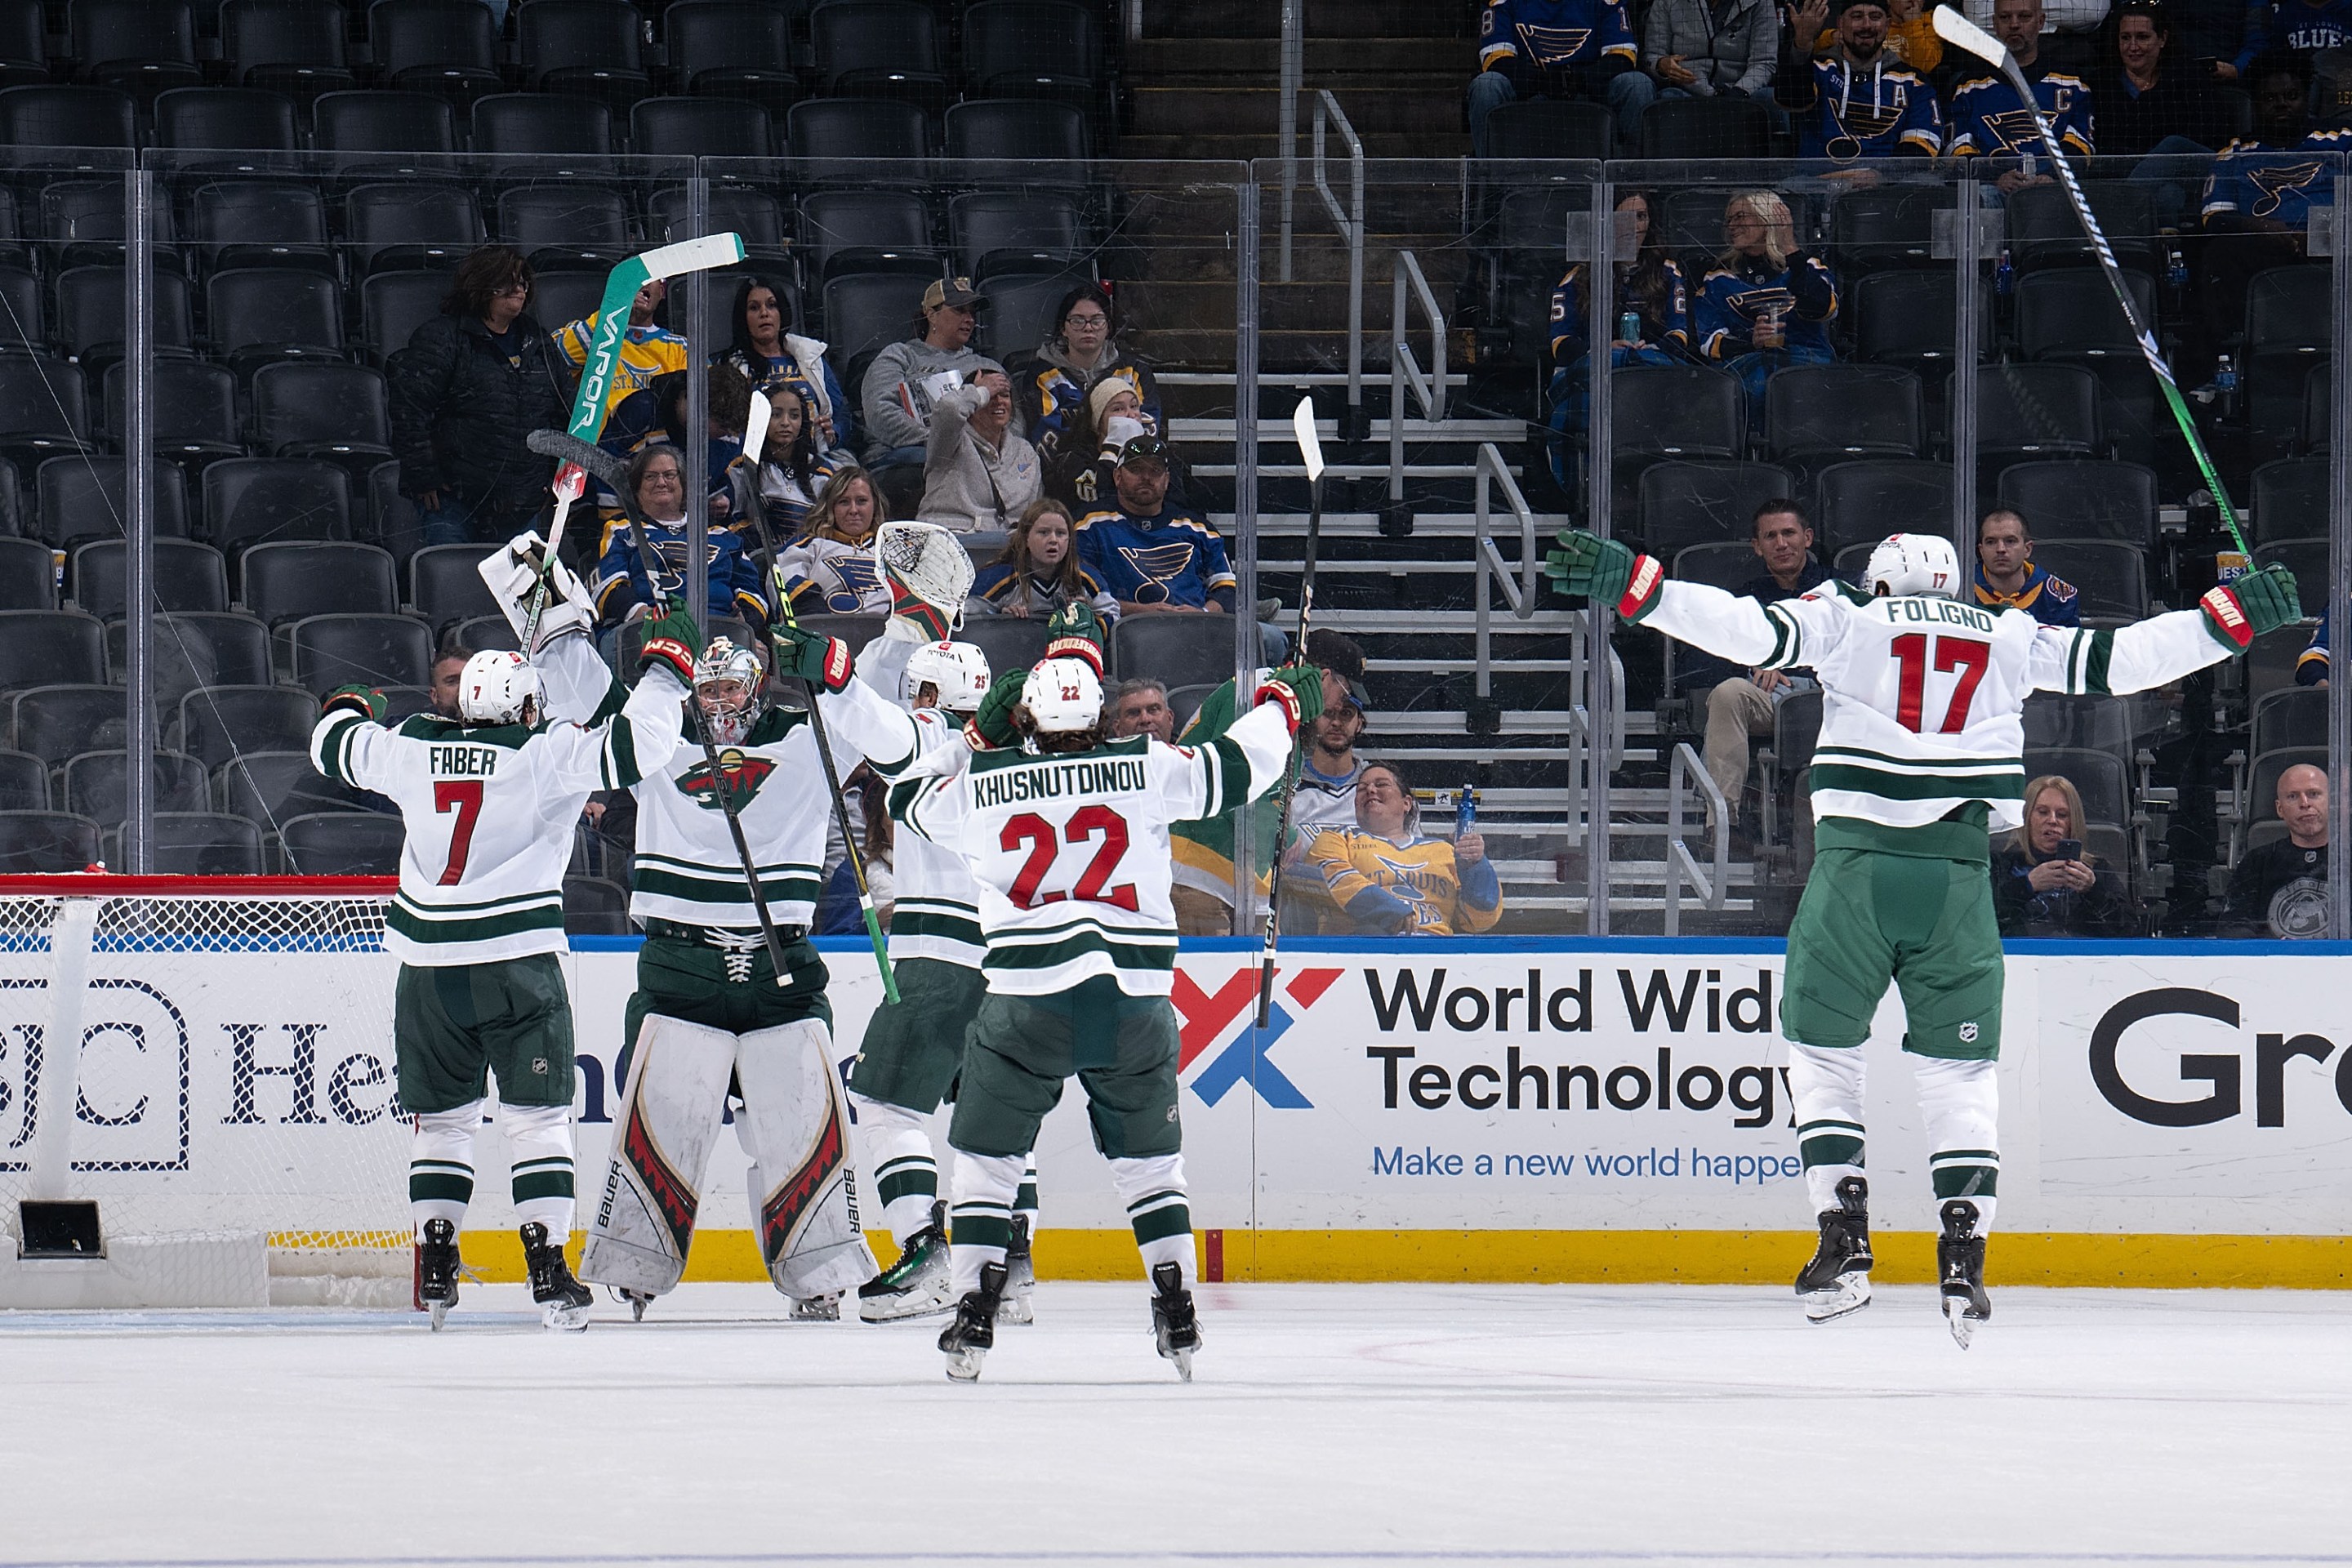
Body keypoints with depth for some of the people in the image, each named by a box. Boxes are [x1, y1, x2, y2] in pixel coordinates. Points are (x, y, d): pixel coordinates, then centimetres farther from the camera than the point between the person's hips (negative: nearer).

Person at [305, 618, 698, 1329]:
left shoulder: (409, 747, 5)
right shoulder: (544, 755, -7)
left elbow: (335, 747, 21)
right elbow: (631, 747, -13)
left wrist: (347, 709, 44)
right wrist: (666, 669, 1)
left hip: (429, 969, 3)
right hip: (518, 966, -3)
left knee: (440, 1115, 15)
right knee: (537, 1115, 1)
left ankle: (435, 1268, 11)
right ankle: (547, 1268, -8)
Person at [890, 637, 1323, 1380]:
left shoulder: (978, 786, 2)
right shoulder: (1148, 768, 0)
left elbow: (910, 801, 21)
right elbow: (1240, 764, 10)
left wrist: (979, 743, 32)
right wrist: (1282, 704, 29)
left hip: (1027, 1003, -1)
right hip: (1134, 1004, 1)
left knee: (987, 1153, 13)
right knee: (1148, 1154, 19)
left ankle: (973, 1316, 4)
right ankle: (1178, 1314, 12)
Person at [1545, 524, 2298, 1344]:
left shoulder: (1847, 620, 9)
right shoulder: (2010, 639, 14)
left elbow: (1748, 629, -4)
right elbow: (2115, 660, 11)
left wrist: (1631, 584, -5)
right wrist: (2234, 615, 17)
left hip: (1856, 862, -1)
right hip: (1959, 873, 2)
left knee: (1822, 1050, 14)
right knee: (1959, 1069, 11)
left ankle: (1844, 1244, 3)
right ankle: (1965, 1262, -1)